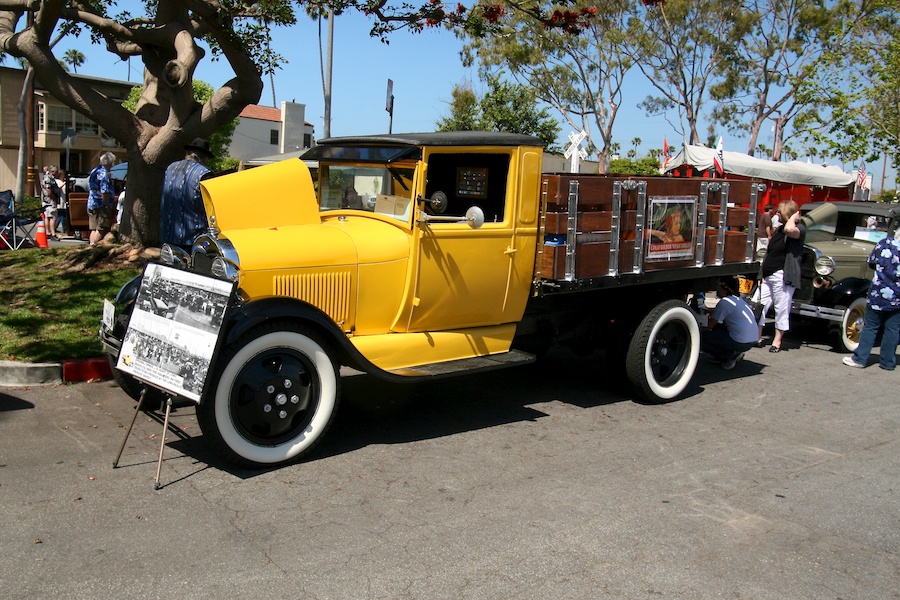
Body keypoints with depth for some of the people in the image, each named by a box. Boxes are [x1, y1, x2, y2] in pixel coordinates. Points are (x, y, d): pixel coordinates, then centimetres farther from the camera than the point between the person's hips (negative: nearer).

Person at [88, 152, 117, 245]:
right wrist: (108, 206, -16)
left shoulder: (94, 171, 15)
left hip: (91, 205, 9)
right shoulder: (104, 173, -15)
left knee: (94, 230, 13)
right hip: (101, 206, -9)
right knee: (101, 230, -6)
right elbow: (104, 192, -22)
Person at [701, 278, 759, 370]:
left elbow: (710, 326, -7)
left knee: (702, 338, -4)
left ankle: (731, 355, -2)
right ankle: (734, 353, 13)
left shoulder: (724, 302, -13)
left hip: (741, 343, -9)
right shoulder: (737, 299, 14)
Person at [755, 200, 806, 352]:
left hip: (783, 276, -8)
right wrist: (762, 274, 14)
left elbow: (789, 229, -32)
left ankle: (777, 341, 11)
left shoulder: (800, 229, -6)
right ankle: (757, 337, 19)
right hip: (768, 275, 8)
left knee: (781, 309, 1)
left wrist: (793, 217, -12)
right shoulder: (778, 230, 17)